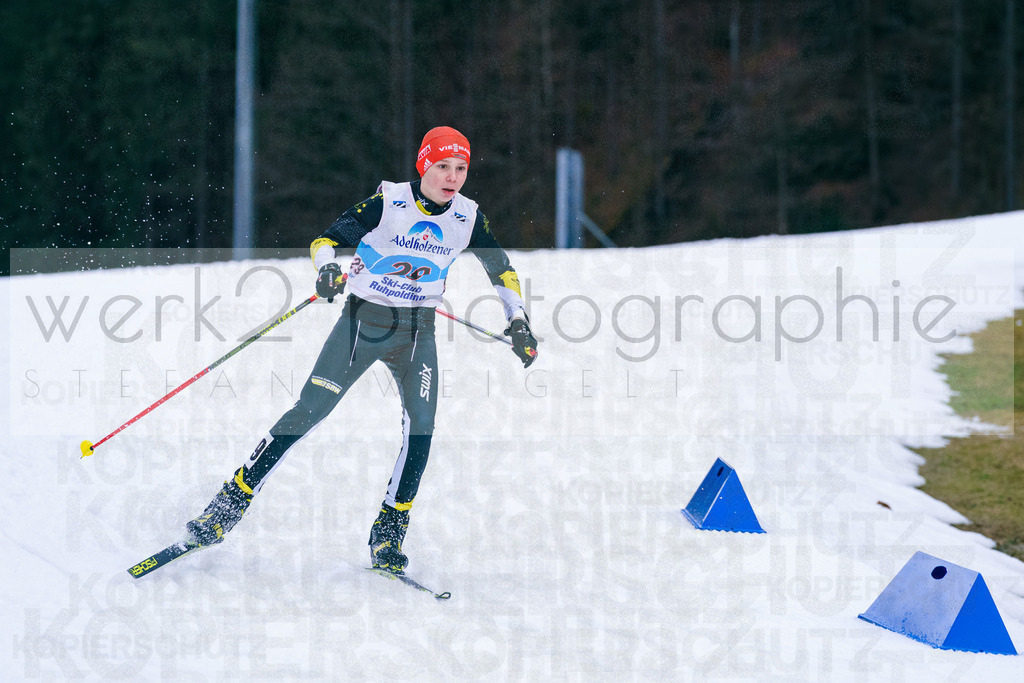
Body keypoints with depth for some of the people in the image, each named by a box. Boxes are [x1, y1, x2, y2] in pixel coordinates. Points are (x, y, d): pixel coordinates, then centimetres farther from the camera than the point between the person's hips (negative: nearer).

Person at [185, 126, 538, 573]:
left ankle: (388, 535, 0)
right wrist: (328, 268, -34)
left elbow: (501, 268, 12)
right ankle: (231, 502, -2)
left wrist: (517, 318, 3)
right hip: (363, 320, -3)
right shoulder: (387, 202, -13)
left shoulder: (468, 218, -2)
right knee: (308, 412, -10)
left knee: (420, 427, -14)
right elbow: (328, 239, -13)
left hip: (417, 333, 3)